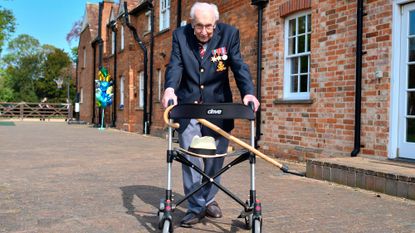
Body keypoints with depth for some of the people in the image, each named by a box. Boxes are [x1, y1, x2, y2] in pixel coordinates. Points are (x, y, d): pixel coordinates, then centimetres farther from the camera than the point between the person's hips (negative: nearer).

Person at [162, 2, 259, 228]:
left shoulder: (229, 34, -6)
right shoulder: (180, 35, -4)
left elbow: (239, 66, -12)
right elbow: (175, 65, -13)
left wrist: (248, 92, -30)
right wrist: (170, 89, -34)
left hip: (217, 105, 0)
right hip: (188, 106, 0)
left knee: (214, 158, 10)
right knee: (190, 157, -2)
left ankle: (209, 200, 28)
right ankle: (195, 207, 8)